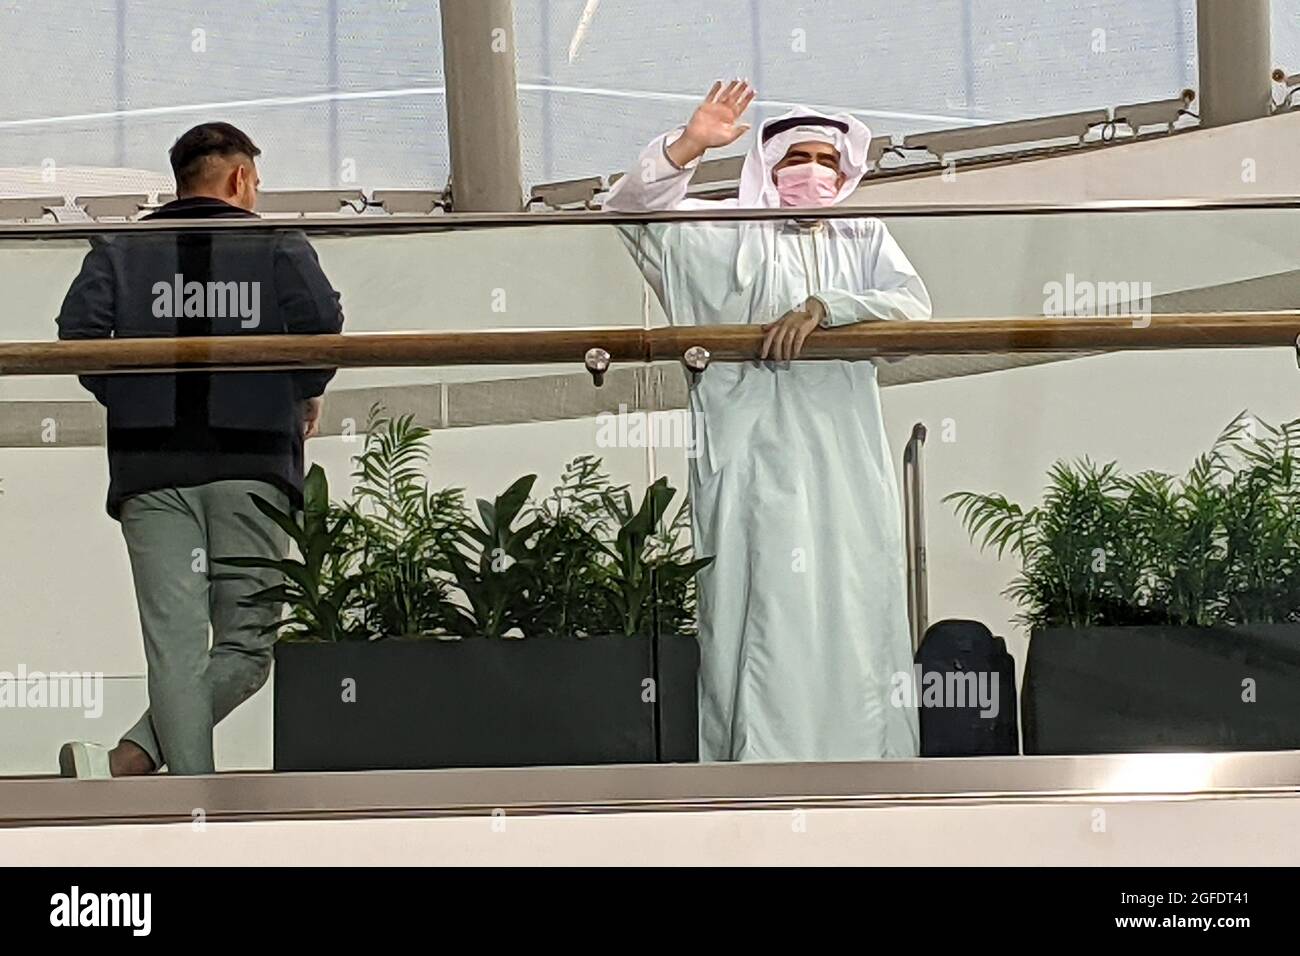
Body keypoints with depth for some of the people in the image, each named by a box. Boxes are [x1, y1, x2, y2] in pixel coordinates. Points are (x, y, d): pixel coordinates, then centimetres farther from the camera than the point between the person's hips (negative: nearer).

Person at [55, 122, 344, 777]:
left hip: (151, 470, 2)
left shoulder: (121, 248, 16)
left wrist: (126, 399, 13)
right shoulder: (278, 246, 11)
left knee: (176, 646, -1)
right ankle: (128, 761, -16)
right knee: (245, 645, 2)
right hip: (252, 465, -2)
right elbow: (322, 322, -7)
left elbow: (78, 330, -1)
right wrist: (307, 393, 11)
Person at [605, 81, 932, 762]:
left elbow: (913, 303, 2)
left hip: (846, 458, 3)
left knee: (857, 607, 1)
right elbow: (630, 209, 2)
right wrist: (690, 145, -12)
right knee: (765, 606, -9)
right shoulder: (729, 234, 11)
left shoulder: (865, 238, 18)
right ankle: (761, 759, -7)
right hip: (755, 460, -3)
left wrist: (825, 307, -12)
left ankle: (867, 757, 8)